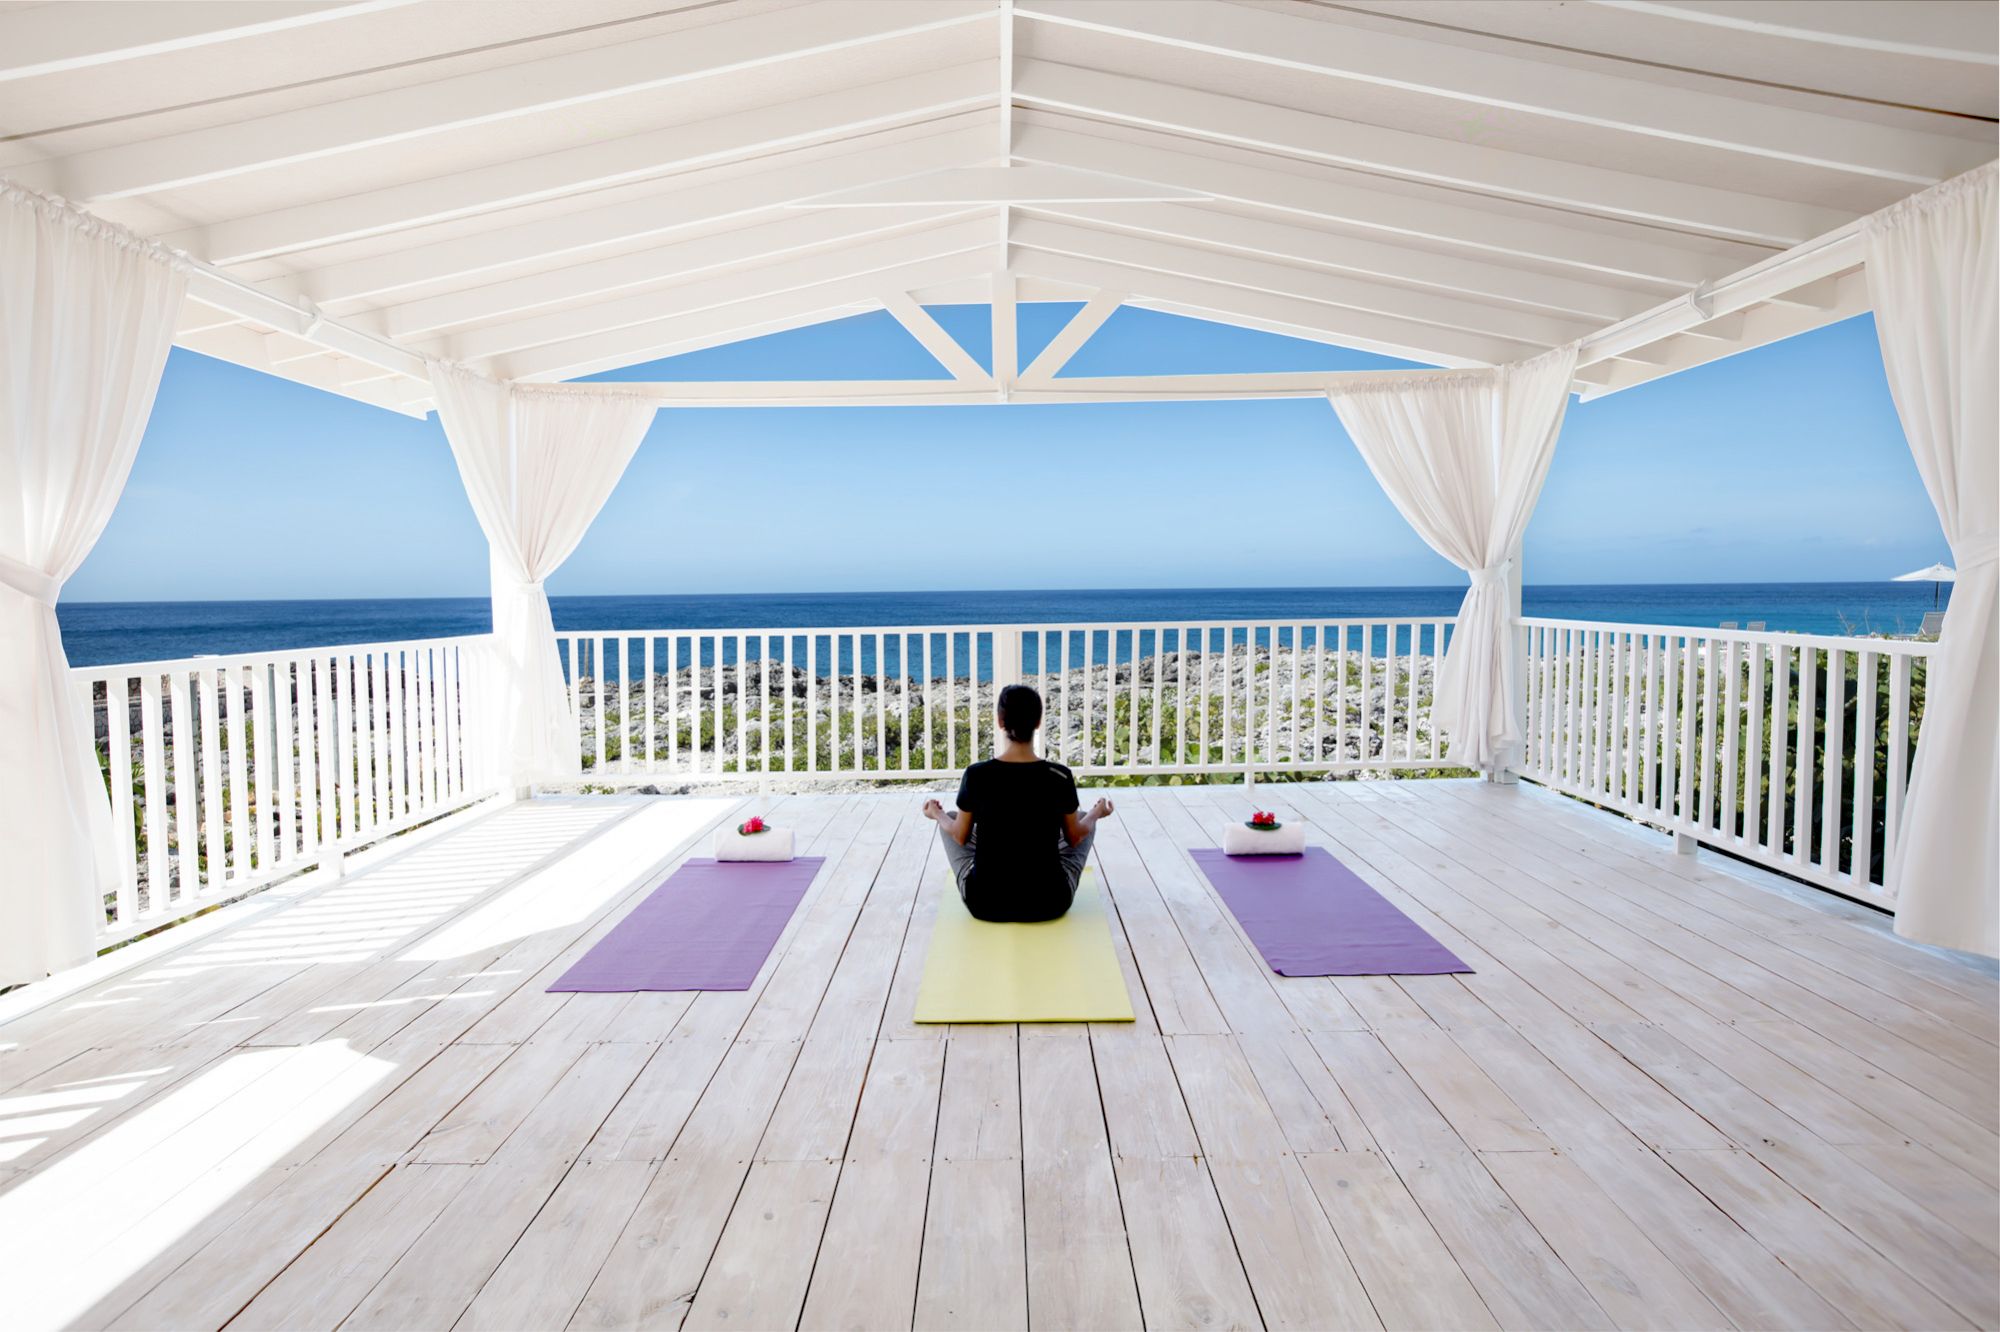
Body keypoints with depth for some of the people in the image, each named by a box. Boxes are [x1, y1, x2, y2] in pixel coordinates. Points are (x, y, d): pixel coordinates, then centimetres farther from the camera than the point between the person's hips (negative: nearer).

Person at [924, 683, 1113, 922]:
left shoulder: (976, 775, -14)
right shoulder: (1060, 777, -14)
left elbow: (960, 837, 1)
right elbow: (1074, 837, 2)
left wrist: (937, 814, 23)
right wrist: (1097, 813, 24)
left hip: (986, 903, 0)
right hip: (1049, 902, 0)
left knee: (950, 816, 27)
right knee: (1085, 820, 26)